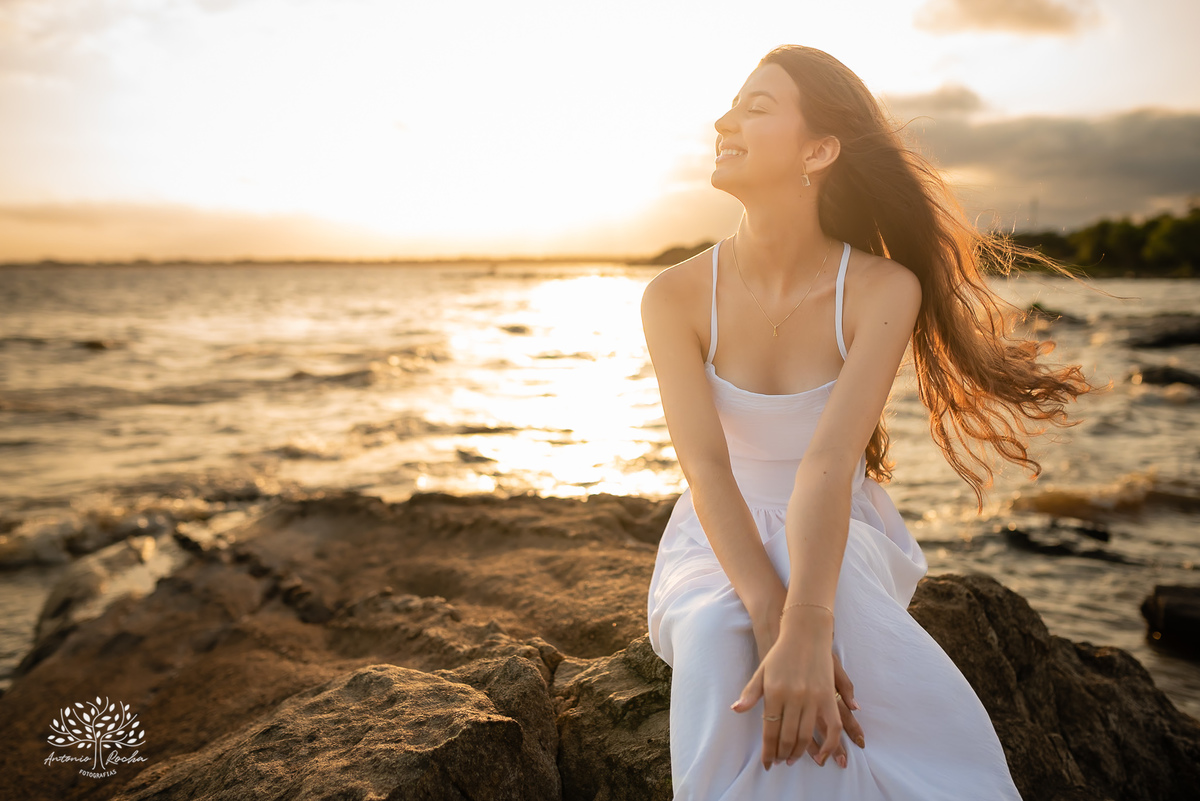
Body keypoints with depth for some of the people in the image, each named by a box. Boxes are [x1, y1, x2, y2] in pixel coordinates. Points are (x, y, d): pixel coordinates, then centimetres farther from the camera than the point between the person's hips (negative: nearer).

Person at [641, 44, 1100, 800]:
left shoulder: (882, 289, -15)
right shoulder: (675, 297, -12)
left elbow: (831, 462, -29)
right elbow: (706, 467, -24)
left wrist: (806, 630, -44)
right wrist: (774, 619, -39)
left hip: (840, 542, 0)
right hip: (723, 547, 1)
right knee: (716, 639, -34)